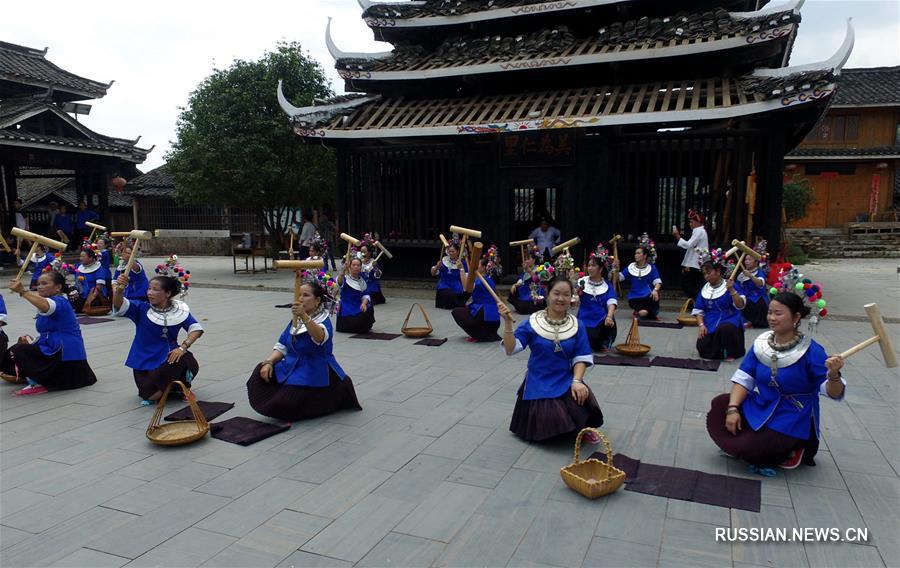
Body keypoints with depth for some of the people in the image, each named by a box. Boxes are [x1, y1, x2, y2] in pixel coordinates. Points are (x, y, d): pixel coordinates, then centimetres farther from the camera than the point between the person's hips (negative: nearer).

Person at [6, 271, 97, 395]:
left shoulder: (59, 301, -13)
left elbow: (46, 306, -42)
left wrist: (22, 291, -45)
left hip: (65, 352, -12)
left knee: (17, 350, -18)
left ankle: (37, 384, -6)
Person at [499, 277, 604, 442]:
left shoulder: (577, 325, -1)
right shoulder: (532, 323, -6)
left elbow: (581, 357, -2)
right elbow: (511, 349, -13)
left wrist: (577, 381, -18)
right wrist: (508, 323, -25)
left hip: (566, 381, 1)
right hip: (539, 383, -1)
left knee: (583, 401, -29)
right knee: (548, 423, -20)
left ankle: (583, 428, 3)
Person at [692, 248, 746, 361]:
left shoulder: (729, 286, -3)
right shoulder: (704, 289, 10)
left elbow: (740, 306, -14)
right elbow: (699, 311, 11)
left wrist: (731, 290, -26)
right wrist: (701, 325, -6)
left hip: (729, 321, -4)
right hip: (710, 325, 4)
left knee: (724, 329, -39)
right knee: (703, 349, -16)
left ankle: (730, 353, -11)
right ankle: (719, 349, 18)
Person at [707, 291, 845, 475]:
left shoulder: (811, 351, -18)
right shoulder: (761, 343, -4)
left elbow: (834, 393, -19)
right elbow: (744, 378, -3)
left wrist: (833, 374, -42)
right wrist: (733, 408, -16)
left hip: (792, 420, -6)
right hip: (759, 407, 6)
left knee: (746, 449, -21)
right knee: (718, 406, -10)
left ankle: (792, 451, 8)